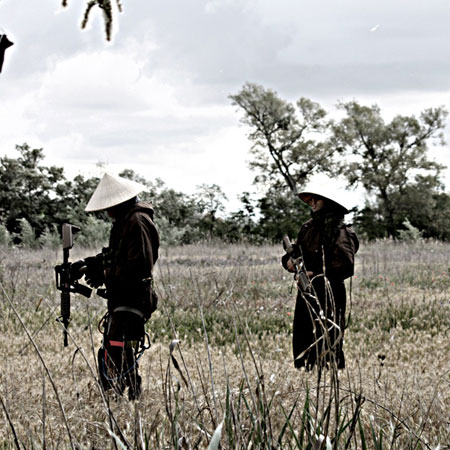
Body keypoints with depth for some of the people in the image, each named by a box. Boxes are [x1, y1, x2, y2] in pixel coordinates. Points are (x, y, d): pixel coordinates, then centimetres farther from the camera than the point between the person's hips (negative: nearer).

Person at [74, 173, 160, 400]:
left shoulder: (137, 221, -15)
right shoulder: (124, 220, 17)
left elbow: (140, 264, -23)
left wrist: (105, 275, -17)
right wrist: (90, 263, 11)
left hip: (133, 298, -11)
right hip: (120, 298, 11)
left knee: (119, 353, -16)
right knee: (108, 354, 14)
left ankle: (132, 397, -13)